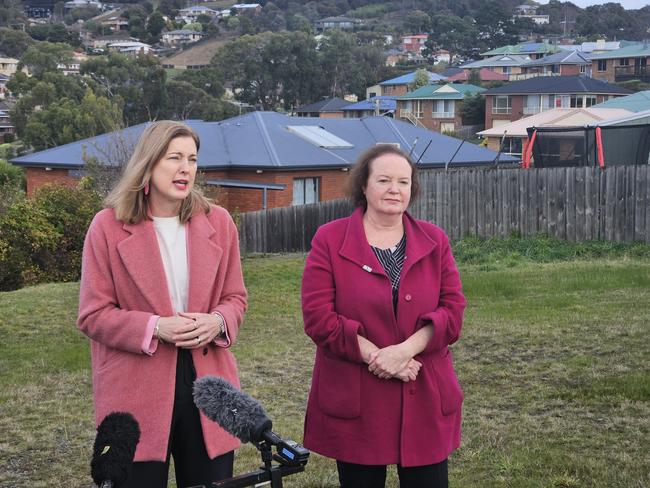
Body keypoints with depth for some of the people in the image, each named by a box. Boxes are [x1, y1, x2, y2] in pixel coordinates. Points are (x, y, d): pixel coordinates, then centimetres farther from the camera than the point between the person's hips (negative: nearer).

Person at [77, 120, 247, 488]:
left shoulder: (218, 221, 5)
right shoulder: (109, 226, -5)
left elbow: (235, 297, 12)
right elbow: (93, 315, -4)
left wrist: (218, 322, -11)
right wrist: (154, 328, -18)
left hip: (208, 384, 3)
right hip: (137, 392, -3)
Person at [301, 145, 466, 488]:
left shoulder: (434, 241, 7)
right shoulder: (330, 240, -1)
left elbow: (453, 309, 0)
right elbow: (318, 316, -8)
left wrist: (405, 350, -15)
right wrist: (375, 356, -16)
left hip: (424, 399, 2)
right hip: (356, 402, -2)